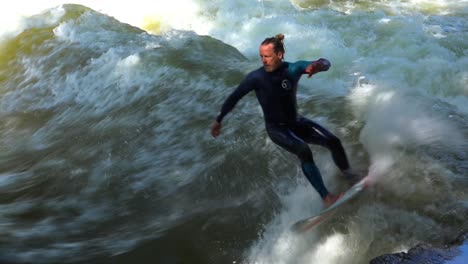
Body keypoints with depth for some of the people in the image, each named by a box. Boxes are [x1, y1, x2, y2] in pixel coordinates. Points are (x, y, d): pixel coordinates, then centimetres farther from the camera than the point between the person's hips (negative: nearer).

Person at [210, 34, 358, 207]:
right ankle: (326, 198, -24)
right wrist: (218, 120, -1)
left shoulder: (293, 69, -13)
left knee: (334, 142, -5)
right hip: (276, 128, -4)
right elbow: (234, 97, -8)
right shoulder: (256, 77, -18)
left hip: (296, 122, 4)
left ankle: (351, 179, 19)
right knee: (304, 151, -29)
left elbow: (326, 63, -19)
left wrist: (318, 65, -44)